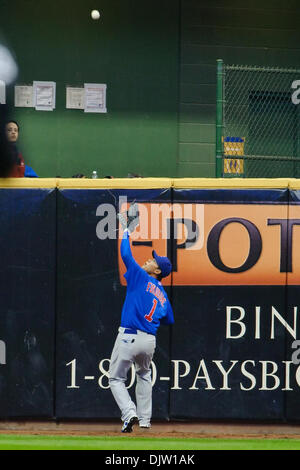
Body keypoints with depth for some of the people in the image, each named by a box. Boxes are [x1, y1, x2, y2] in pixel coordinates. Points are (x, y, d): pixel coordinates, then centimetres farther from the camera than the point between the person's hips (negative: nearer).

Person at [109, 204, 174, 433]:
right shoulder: (162, 295, 15)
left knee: (116, 378, 4)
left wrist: (127, 232, 9)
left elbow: (126, 254, -3)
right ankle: (145, 419, 25)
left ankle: (129, 413, -17)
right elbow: (169, 320, 21)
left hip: (129, 336, -6)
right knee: (144, 375, 29)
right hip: (149, 341, 6)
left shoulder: (140, 277, -2)